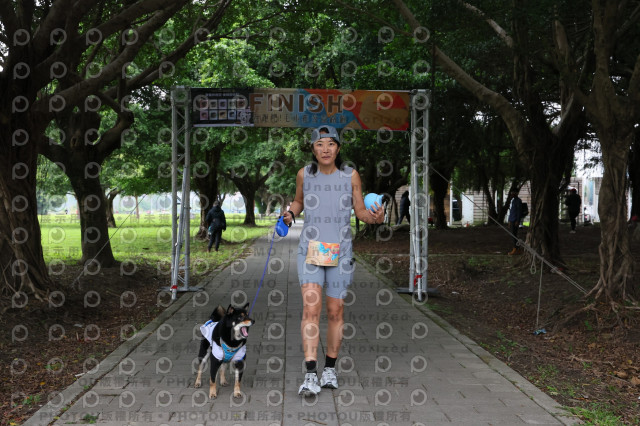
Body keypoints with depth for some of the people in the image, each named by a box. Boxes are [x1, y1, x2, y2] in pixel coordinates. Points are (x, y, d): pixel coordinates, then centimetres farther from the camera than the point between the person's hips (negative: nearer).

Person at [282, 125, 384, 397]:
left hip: (340, 252, 0)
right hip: (310, 250, 0)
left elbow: (360, 211, 3)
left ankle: (330, 369, 26)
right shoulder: (304, 173, -1)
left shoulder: (351, 175, -4)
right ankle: (311, 375, -16)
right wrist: (290, 214, -5)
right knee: (311, 306, -15)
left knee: (335, 311, 7)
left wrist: (375, 218, -19)